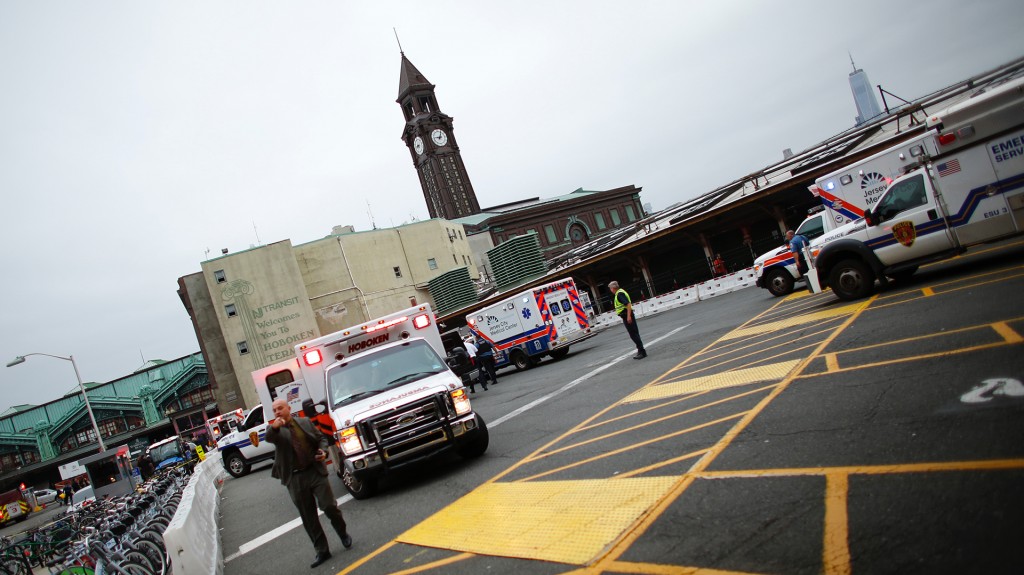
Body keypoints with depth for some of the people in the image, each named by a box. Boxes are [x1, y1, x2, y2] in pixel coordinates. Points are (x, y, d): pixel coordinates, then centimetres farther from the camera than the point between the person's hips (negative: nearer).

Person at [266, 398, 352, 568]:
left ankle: (343, 533, 23)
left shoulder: (305, 422, 6)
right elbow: (269, 438, -23)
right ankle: (321, 551, 19)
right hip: (295, 478, 0)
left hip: (315, 471, 0)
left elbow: (321, 438, 15)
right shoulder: (275, 430, 0)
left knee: (329, 506, -4)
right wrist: (274, 427, -46)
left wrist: (323, 451, -6)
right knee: (308, 517, 6)